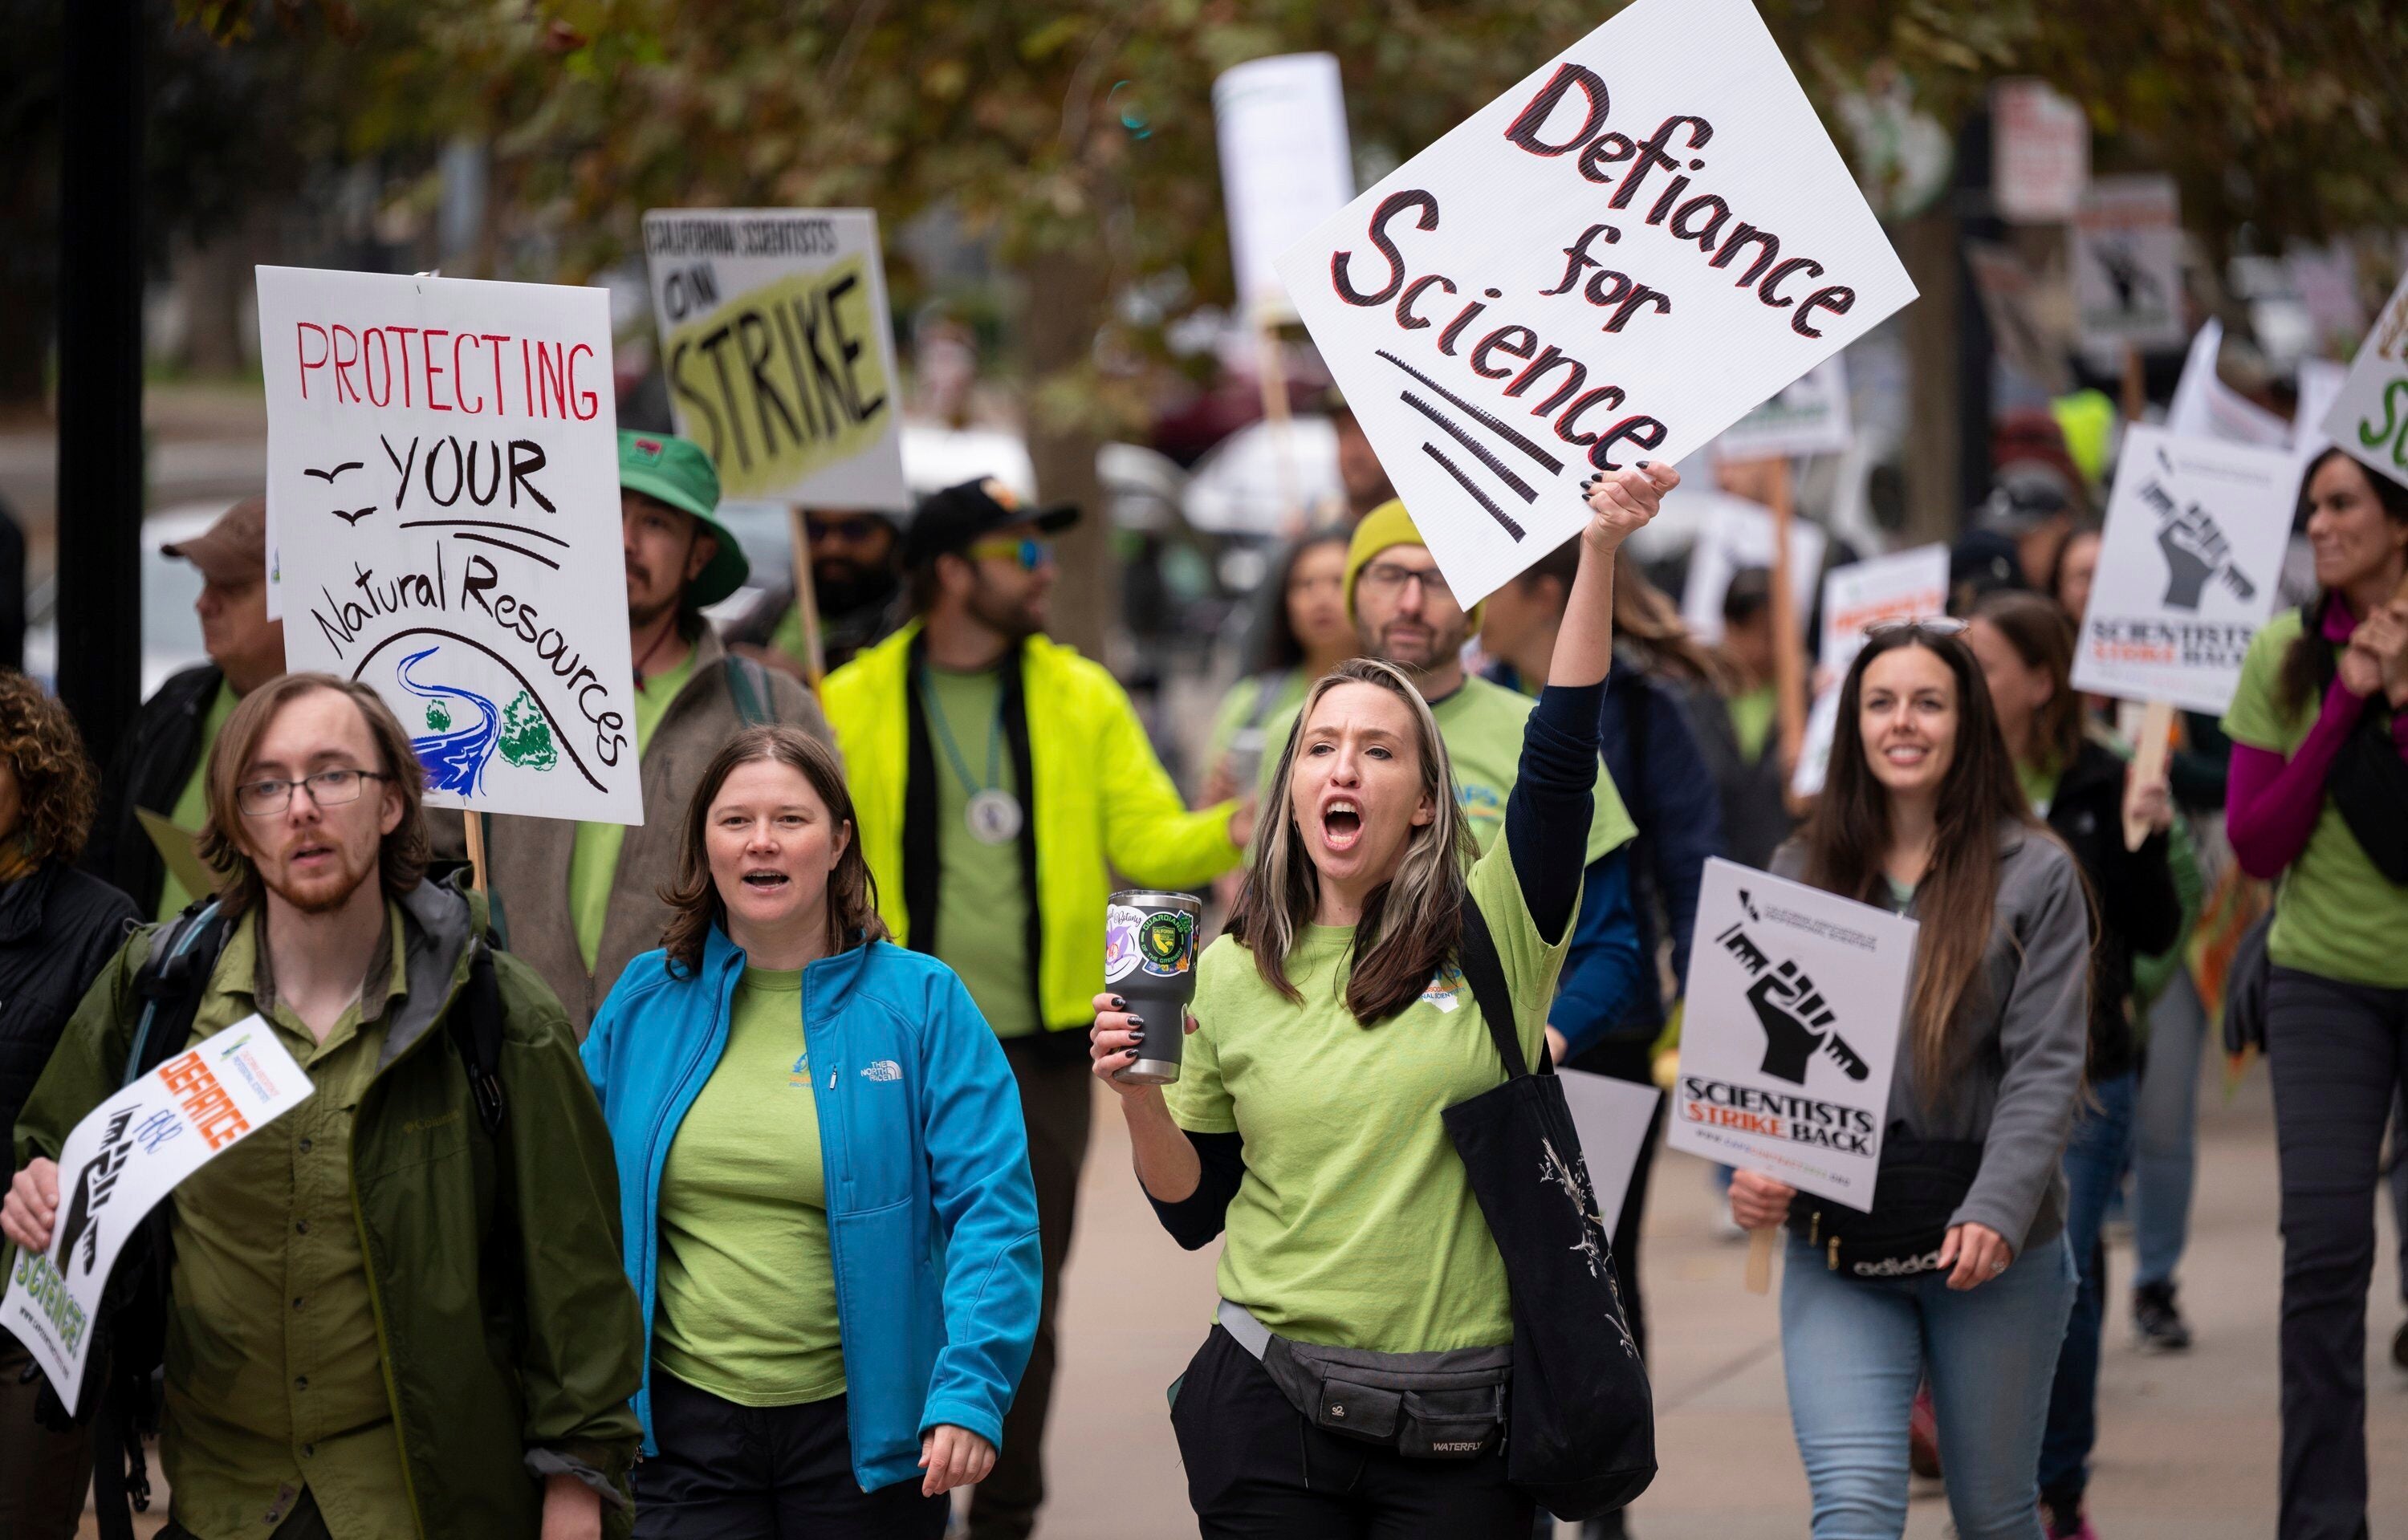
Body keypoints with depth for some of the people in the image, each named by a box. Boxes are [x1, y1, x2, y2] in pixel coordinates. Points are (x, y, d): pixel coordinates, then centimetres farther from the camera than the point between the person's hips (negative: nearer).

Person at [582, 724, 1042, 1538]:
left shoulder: (922, 1001, -2)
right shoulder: (644, 1000, 6)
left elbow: (991, 1211, -8)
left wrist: (970, 1390, -20)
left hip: (863, 1425, -2)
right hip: (685, 1424, 2)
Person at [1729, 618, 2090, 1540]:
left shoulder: (2035, 875, 0)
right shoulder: (1800, 874, 8)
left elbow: (2045, 1066, -7)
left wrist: (1995, 1213, -20)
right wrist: (1750, 1169, -11)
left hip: (1995, 1252, -1)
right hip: (1834, 1253, 1)